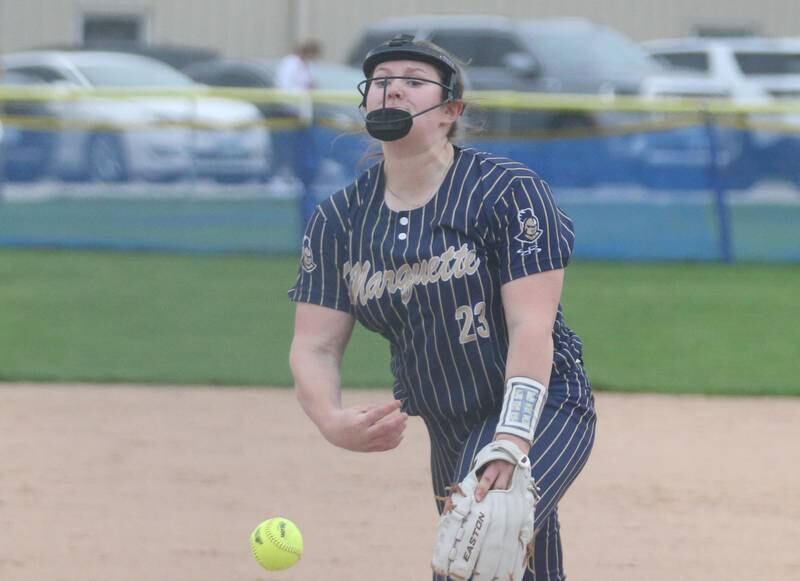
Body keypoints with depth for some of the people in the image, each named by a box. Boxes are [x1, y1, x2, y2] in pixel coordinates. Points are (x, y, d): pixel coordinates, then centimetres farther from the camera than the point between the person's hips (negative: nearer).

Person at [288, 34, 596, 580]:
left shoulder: (510, 192, -12)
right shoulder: (339, 218, 3)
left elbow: (531, 327, -20)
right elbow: (314, 347, -3)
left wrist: (512, 440, -33)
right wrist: (333, 422, -25)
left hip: (542, 411, -6)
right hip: (450, 432, 6)